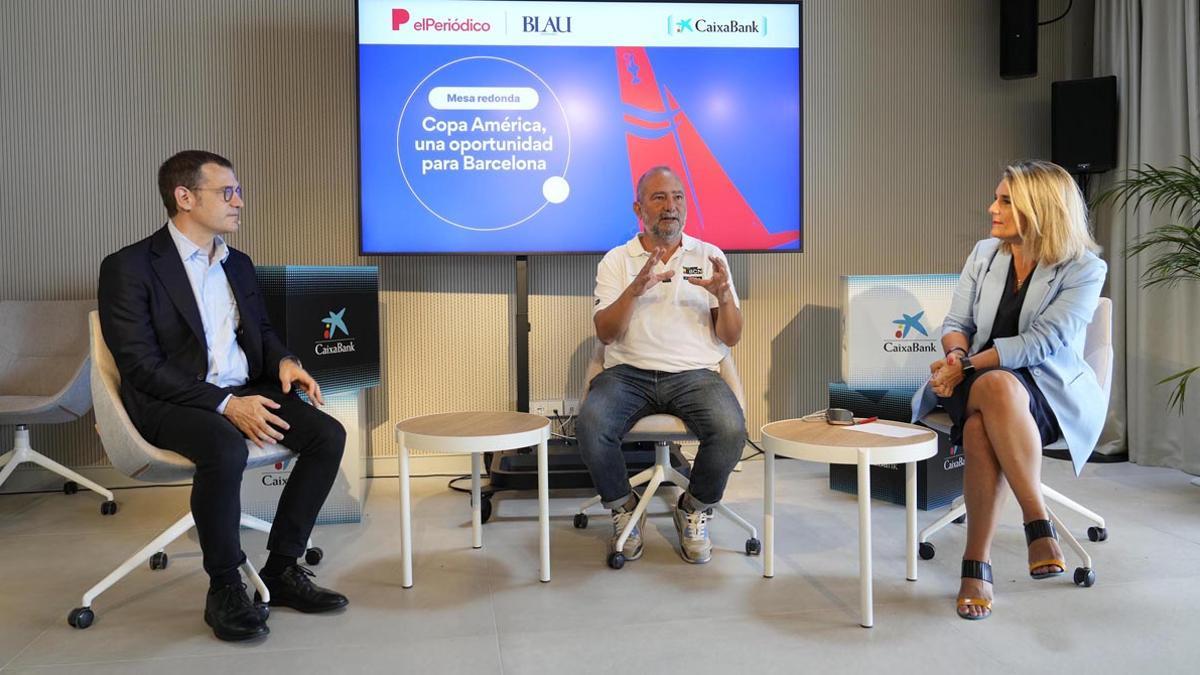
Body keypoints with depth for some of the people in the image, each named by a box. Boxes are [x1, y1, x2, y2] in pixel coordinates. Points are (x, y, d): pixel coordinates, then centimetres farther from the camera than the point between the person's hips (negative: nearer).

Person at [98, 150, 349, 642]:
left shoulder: (238, 264, 14)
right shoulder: (129, 267, -7)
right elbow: (141, 366, -14)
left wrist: (284, 361, -2)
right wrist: (225, 404, -24)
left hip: (243, 392, 7)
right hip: (170, 401, -6)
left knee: (328, 434, -16)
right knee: (226, 448, -37)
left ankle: (281, 569, -5)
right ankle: (224, 589, -16)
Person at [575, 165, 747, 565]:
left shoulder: (709, 257, 13)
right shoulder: (617, 260, 10)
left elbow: (730, 338, 8)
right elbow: (605, 333, -2)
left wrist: (724, 295, -13)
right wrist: (634, 290, -19)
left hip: (694, 374, 1)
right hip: (628, 372, 0)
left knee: (731, 431, -30)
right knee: (590, 426, -31)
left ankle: (694, 511, 0)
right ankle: (623, 509, -1)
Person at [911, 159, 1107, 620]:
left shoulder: (1084, 269, -3)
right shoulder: (985, 254, 12)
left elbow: (1041, 341, -15)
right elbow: (956, 323, 9)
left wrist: (968, 365, -22)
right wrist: (957, 358, -14)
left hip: (1050, 391, -3)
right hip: (978, 383, 3)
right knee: (981, 425, -36)